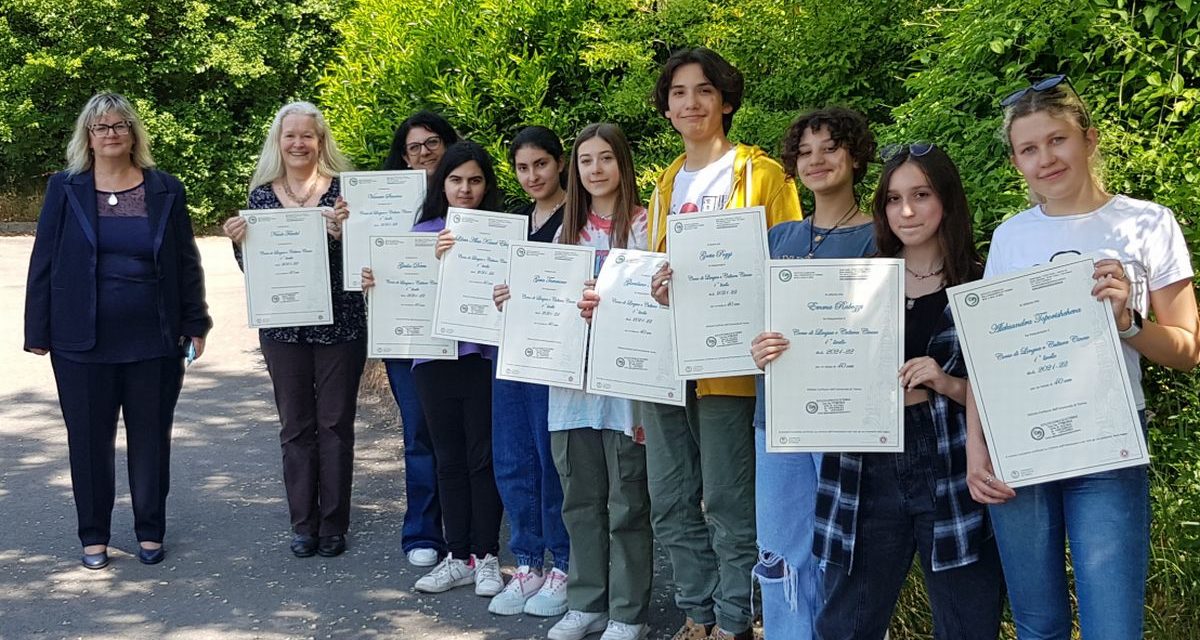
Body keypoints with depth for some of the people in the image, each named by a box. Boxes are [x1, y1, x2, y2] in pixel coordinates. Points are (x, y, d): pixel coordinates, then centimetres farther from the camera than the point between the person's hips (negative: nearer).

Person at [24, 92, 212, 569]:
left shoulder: (165, 190, 4)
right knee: (89, 440, 7)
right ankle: (94, 536, 20)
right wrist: (39, 331, -2)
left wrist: (195, 324, 3)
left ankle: (150, 531, 22)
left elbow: (186, 264, 7)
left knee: (151, 438, 9)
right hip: (84, 343, 0)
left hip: (154, 341, 1)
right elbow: (44, 262, 2)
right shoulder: (65, 189, 3)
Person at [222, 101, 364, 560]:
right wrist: (238, 241, -13)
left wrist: (341, 231, -25)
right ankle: (303, 523, 19)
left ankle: (333, 524, 16)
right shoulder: (261, 194, 6)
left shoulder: (343, 189, -2)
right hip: (282, 325, 3)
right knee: (295, 426, 9)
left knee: (335, 423, 5)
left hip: (339, 324, -2)